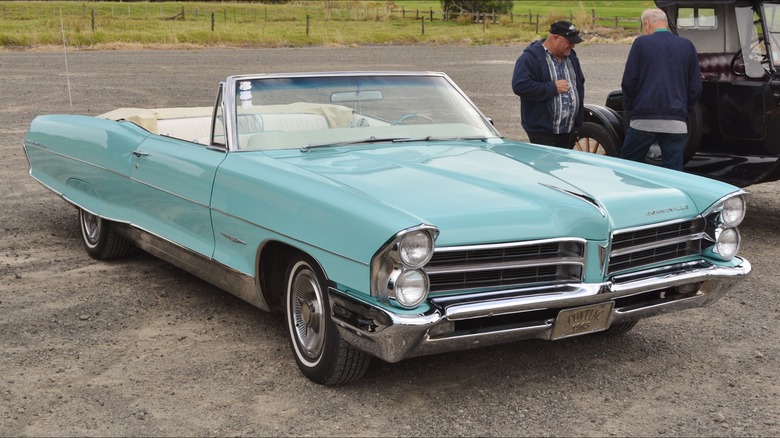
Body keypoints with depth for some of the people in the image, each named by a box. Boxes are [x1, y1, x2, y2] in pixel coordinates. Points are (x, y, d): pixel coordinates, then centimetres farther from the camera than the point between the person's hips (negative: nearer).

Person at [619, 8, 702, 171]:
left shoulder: (641, 43, 0)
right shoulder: (687, 46, 8)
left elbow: (629, 82, -3)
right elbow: (695, 87, 8)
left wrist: (628, 109, 11)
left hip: (643, 120, -2)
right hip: (676, 124, 2)